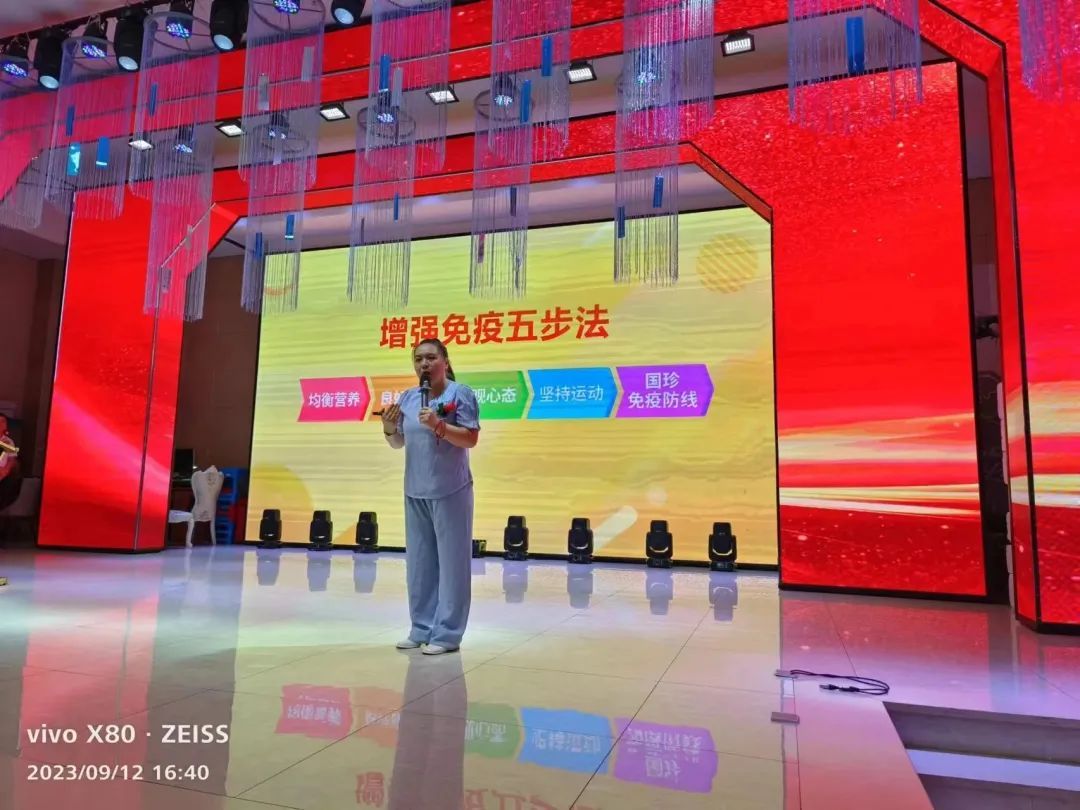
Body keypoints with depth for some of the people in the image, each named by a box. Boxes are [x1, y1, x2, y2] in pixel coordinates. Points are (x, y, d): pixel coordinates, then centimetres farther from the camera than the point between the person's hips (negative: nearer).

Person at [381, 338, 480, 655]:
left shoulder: (460, 393, -6)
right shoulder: (407, 398, 10)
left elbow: (471, 439, -11)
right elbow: (398, 443, 15)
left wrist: (438, 425, -22)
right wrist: (389, 428, -5)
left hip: (450, 491, -6)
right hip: (415, 492, 6)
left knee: (451, 563, 0)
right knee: (418, 563, 12)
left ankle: (446, 633, 8)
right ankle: (422, 629, 23)